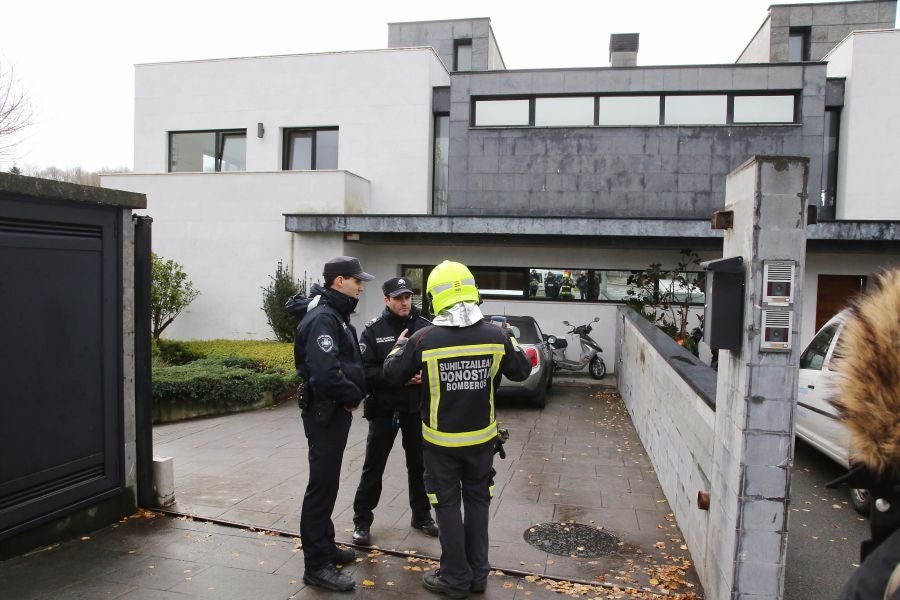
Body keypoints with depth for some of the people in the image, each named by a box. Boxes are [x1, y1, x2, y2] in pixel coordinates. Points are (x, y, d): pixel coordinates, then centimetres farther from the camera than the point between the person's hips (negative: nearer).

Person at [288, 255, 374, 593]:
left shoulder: (336, 315, 13)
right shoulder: (322, 319, -20)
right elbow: (325, 373, -32)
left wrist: (354, 393, 3)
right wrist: (353, 396, -17)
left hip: (336, 410, 10)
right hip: (324, 412, -10)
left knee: (328, 483, 19)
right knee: (322, 486, -3)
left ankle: (325, 547, 33)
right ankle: (316, 565, 7)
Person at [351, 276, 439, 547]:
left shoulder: (425, 327, -1)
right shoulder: (373, 330, -6)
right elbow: (364, 370, -13)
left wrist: (425, 375, -17)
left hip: (417, 408, 2)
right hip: (384, 408, -2)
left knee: (419, 464, 16)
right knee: (373, 466, 6)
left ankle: (421, 515, 33)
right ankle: (362, 521, 20)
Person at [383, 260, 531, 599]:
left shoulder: (424, 339, -16)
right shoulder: (496, 336, -10)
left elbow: (392, 376, -3)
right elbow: (522, 372, 6)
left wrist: (399, 347, 15)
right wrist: (510, 342, 22)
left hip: (441, 440, -2)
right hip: (481, 437, 3)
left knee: (448, 507, 12)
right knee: (477, 501, 18)